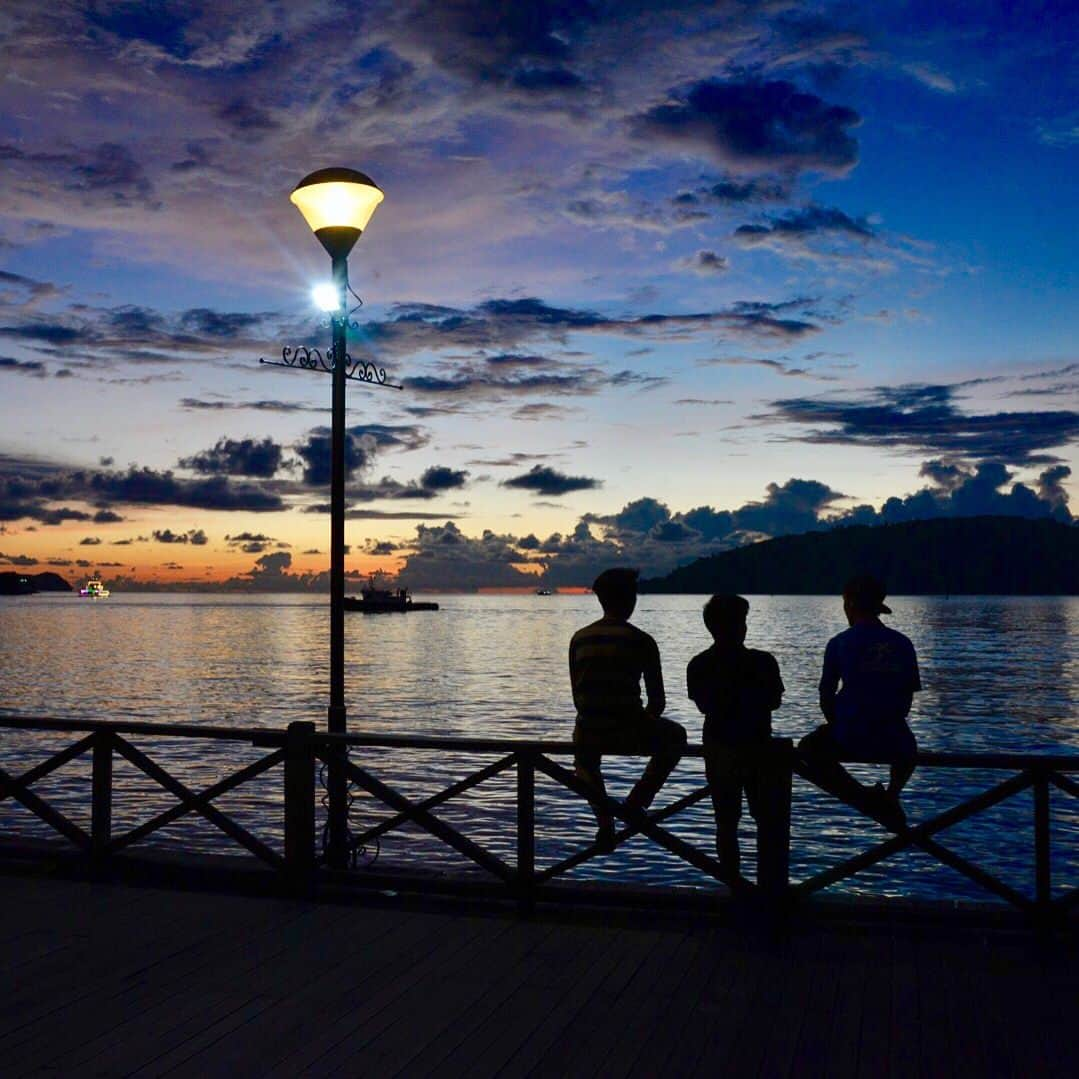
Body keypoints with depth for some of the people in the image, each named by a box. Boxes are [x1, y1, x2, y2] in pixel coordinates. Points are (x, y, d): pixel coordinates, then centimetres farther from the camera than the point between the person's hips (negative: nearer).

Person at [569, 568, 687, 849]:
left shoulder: (579, 639, 5)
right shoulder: (641, 641, -6)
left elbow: (577, 697, 11)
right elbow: (657, 701, -3)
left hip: (588, 734, 3)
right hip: (629, 732, -3)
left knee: (584, 759, 41)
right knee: (675, 736, 30)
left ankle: (604, 820, 22)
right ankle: (636, 802, 20)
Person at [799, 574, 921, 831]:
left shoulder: (839, 643, -5)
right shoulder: (902, 644, 3)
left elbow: (826, 696, 1)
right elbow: (908, 696, 9)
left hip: (850, 737, -4)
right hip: (892, 739, 4)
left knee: (808, 750, 25)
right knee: (908, 750, 41)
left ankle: (864, 797, 5)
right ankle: (891, 795, 16)